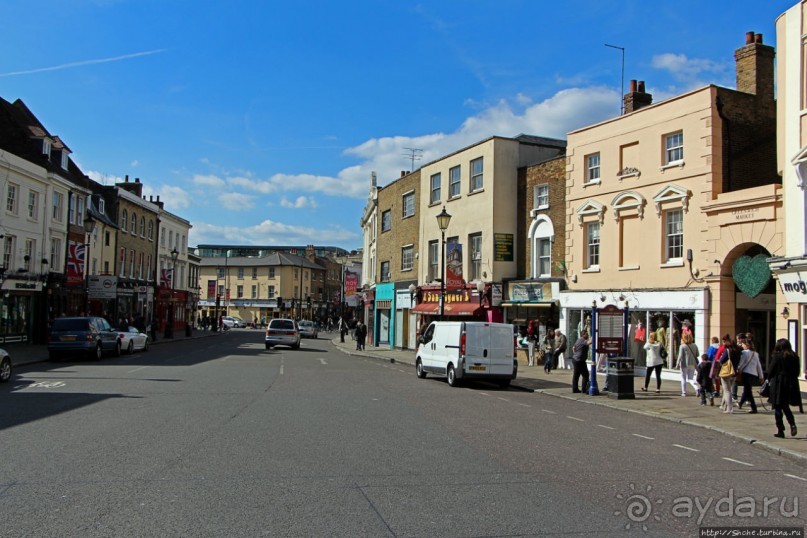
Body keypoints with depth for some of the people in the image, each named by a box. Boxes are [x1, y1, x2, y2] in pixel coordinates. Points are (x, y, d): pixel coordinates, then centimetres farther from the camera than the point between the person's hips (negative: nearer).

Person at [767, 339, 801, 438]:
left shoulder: (777, 356, -11)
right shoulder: (795, 357, 2)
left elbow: (771, 370, -8)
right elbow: (797, 372, 7)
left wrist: (769, 380, 9)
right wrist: (791, 379, 17)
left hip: (778, 385, -5)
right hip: (791, 384, 5)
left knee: (778, 408, 4)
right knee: (785, 406, 19)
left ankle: (780, 431, 5)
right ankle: (792, 424, -3)